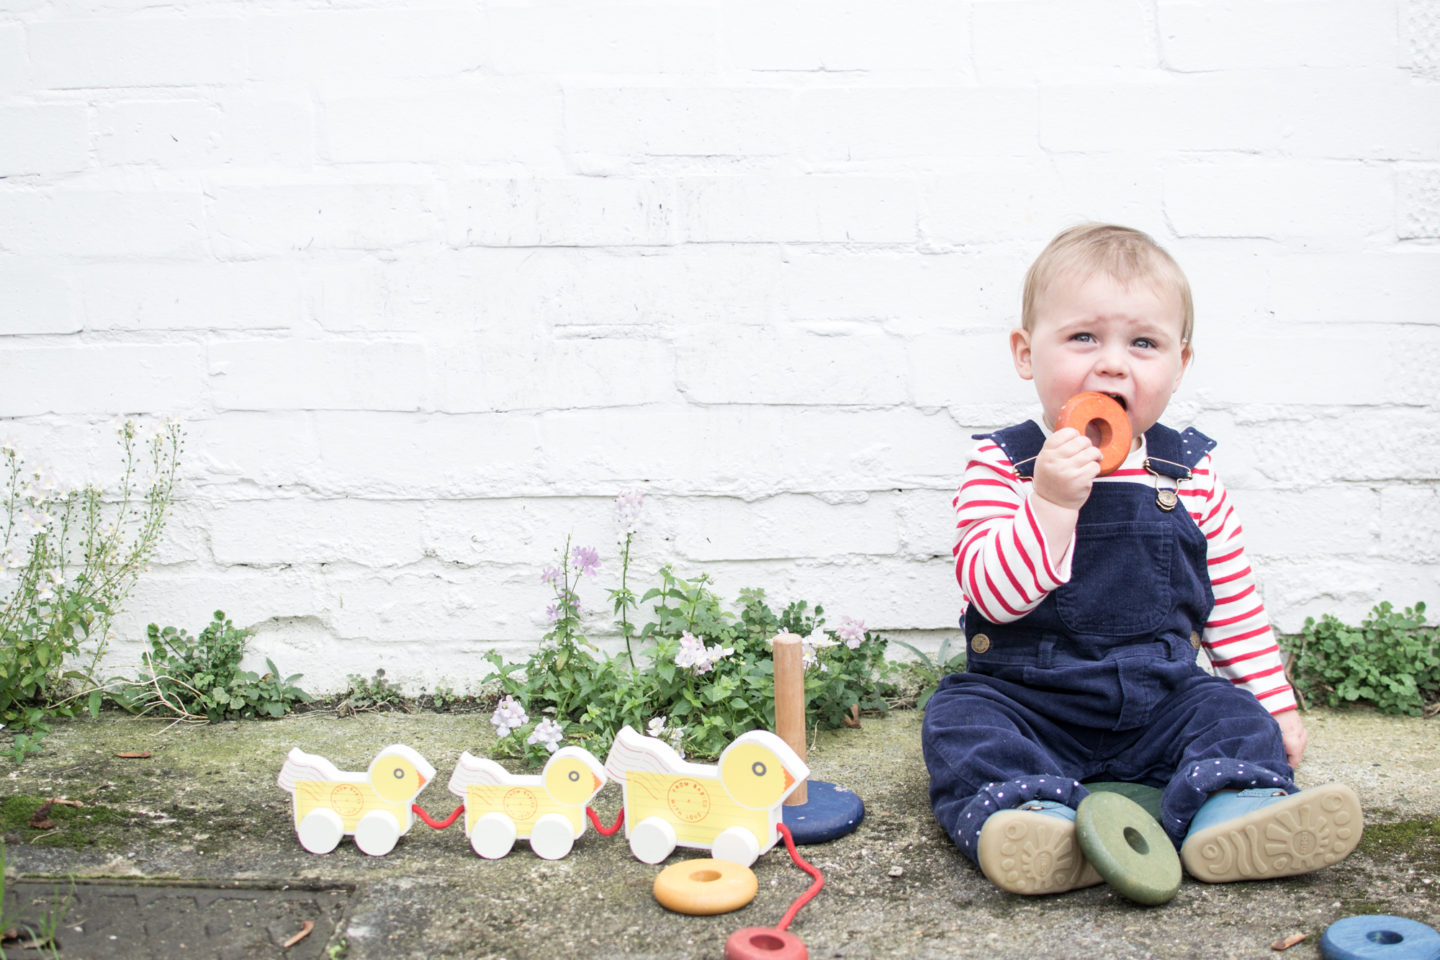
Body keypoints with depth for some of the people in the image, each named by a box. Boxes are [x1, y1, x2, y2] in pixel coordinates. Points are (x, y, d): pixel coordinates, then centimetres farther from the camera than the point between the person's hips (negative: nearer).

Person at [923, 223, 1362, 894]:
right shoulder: (1001, 466, -7)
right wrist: (1053, 501, -30)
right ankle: (1033, 810, -48)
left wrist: (1274, 702, 10)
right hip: (1027, 703, -2)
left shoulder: (1188, 472, 3)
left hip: (1162, 700, 3)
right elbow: (991, 593, -20)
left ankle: (1233, 811, -41)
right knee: (960, 719, -26)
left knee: (1238, 718, -18)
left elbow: (1232, 600, 12)